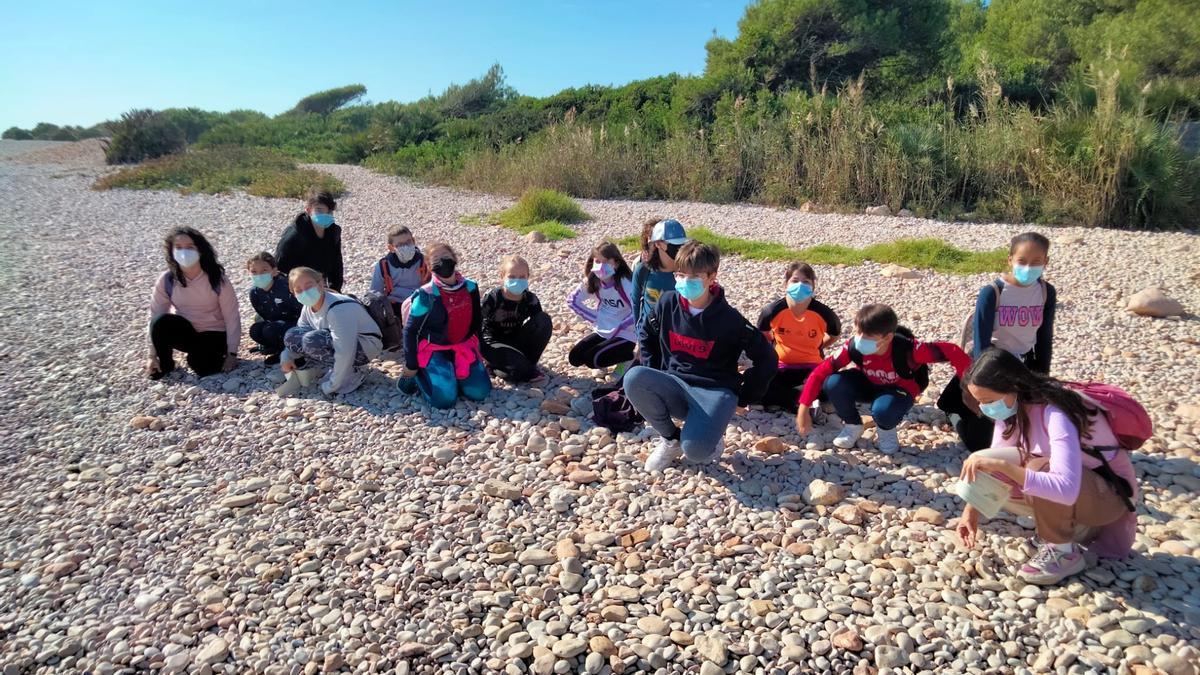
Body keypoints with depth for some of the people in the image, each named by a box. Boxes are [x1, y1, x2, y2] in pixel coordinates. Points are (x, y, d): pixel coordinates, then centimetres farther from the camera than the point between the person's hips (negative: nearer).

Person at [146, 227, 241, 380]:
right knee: (161, 321, -29)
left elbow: (232, 318, -14)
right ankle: (165, 365, -5)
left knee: (201, 366, -29)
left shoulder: (217, 279, -18)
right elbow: (155, 316, -8)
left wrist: (231, 354, -15)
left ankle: (217, 355, 7)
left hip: (214, 334, -2)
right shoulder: (166, 280, -12)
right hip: (185, 332, 3)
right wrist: (153, 356, -8)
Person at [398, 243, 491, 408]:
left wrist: (474, 346, 13)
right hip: (433, 349, -5)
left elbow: (477, 320, 12)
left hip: (462, 347, 5)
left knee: (479, 392, -9)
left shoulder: (470, 287, -5)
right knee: (445, 399, -21)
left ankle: (451, 373, 17)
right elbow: (410, 330, -10)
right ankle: (417, 375, 9)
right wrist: (411, 365, -7)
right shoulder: (426, 296, -19)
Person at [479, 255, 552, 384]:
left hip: (517, 342, 5)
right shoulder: (492, 299, -17)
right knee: (520, 368, -34)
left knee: (544, 319, -18)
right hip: (494, 341, -5)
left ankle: (529, 363, -8)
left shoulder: (530, 299, -8)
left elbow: (539, 323, 0)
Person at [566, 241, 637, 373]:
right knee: (574, 358, -5)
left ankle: (628, 357, 2)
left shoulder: (625, 283, -21)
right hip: (602, 332, 6)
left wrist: (618, 328, -18)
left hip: (625, 336, -6)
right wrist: (594, 318, 2)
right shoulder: (592, 281, -3)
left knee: (592, 359, -21)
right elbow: (572, 301, 9)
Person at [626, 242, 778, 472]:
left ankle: (711, 439, 8)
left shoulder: (729, 319, -12)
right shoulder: (667, 304, -2)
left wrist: (743, 397, -2)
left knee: (695, 449, -33)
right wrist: (653, 376, 10)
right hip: (675, 386, 4)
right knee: (634, 378, -28)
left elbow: (767, 359, -5)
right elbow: (646, 335, 17)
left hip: (715, 391, -4)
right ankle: (671, 438, -4)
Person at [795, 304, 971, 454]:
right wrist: (804, 409, -28)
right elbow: (821, 371, -26)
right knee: (833, 384, -28)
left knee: (883, 410, -39)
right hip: (869, 384, 3)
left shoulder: (907, 349, -35)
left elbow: (952, 352, -31)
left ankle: (886, 431, 1)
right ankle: (853, 426, 1)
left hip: (899, 389, -3)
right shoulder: (853, 347, -28)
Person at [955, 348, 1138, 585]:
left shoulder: (1055, 414, -33)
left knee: (1039, 468, -35)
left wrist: (1003, 465, -47)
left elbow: (1066, 489, -45)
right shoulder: (1013, 406, -10)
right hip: (1066, 487, 8)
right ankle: (1077, 526, 7)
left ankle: (1064, 553, -11)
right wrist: (971, 510, -14)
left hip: (1111, 494, -8)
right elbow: (994, 462, -4)